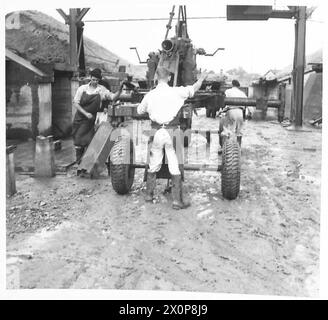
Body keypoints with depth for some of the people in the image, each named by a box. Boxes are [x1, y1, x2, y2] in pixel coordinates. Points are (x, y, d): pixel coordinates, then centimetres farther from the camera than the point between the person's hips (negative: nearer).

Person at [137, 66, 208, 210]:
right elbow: (194, 88, 7)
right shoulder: (176, 92, -5)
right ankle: (177, 201, 4)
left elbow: (139, 111, 16)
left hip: (157, 132, 2)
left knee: (153, 165, 16)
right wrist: (202, 77, 26)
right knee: (175, 167, 2)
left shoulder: (149, 95, 2)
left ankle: (149, 195, 27)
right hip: (172, 131, -2)